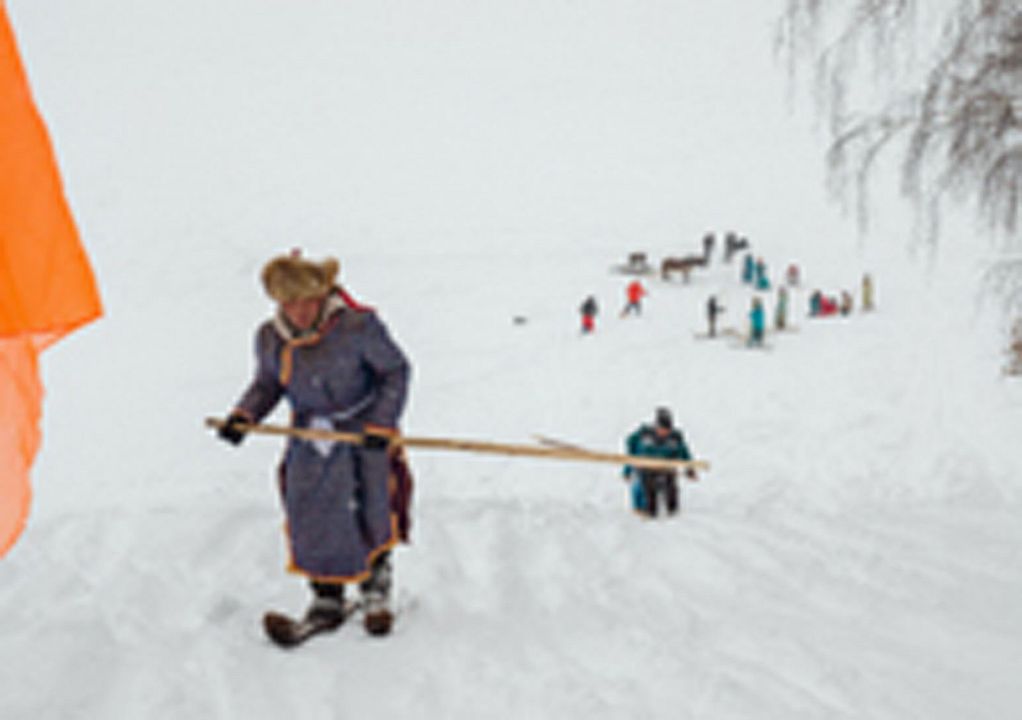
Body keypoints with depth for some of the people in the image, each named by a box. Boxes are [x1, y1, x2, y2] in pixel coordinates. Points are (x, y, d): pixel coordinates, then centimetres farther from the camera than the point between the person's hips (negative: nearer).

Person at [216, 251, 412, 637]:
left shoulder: (357, 327, -18)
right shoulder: (269, 338, -4)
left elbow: (395, 371, -8)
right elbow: (267, 384, 13)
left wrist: (381, 424, -15)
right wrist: (244, 416, -5)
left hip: (363, 433, -3)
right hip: (311, 437, 4)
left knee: (369, 515, -3)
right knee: (310, 519, -2)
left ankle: (376, 593, 19)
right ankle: (327, 595, 16)